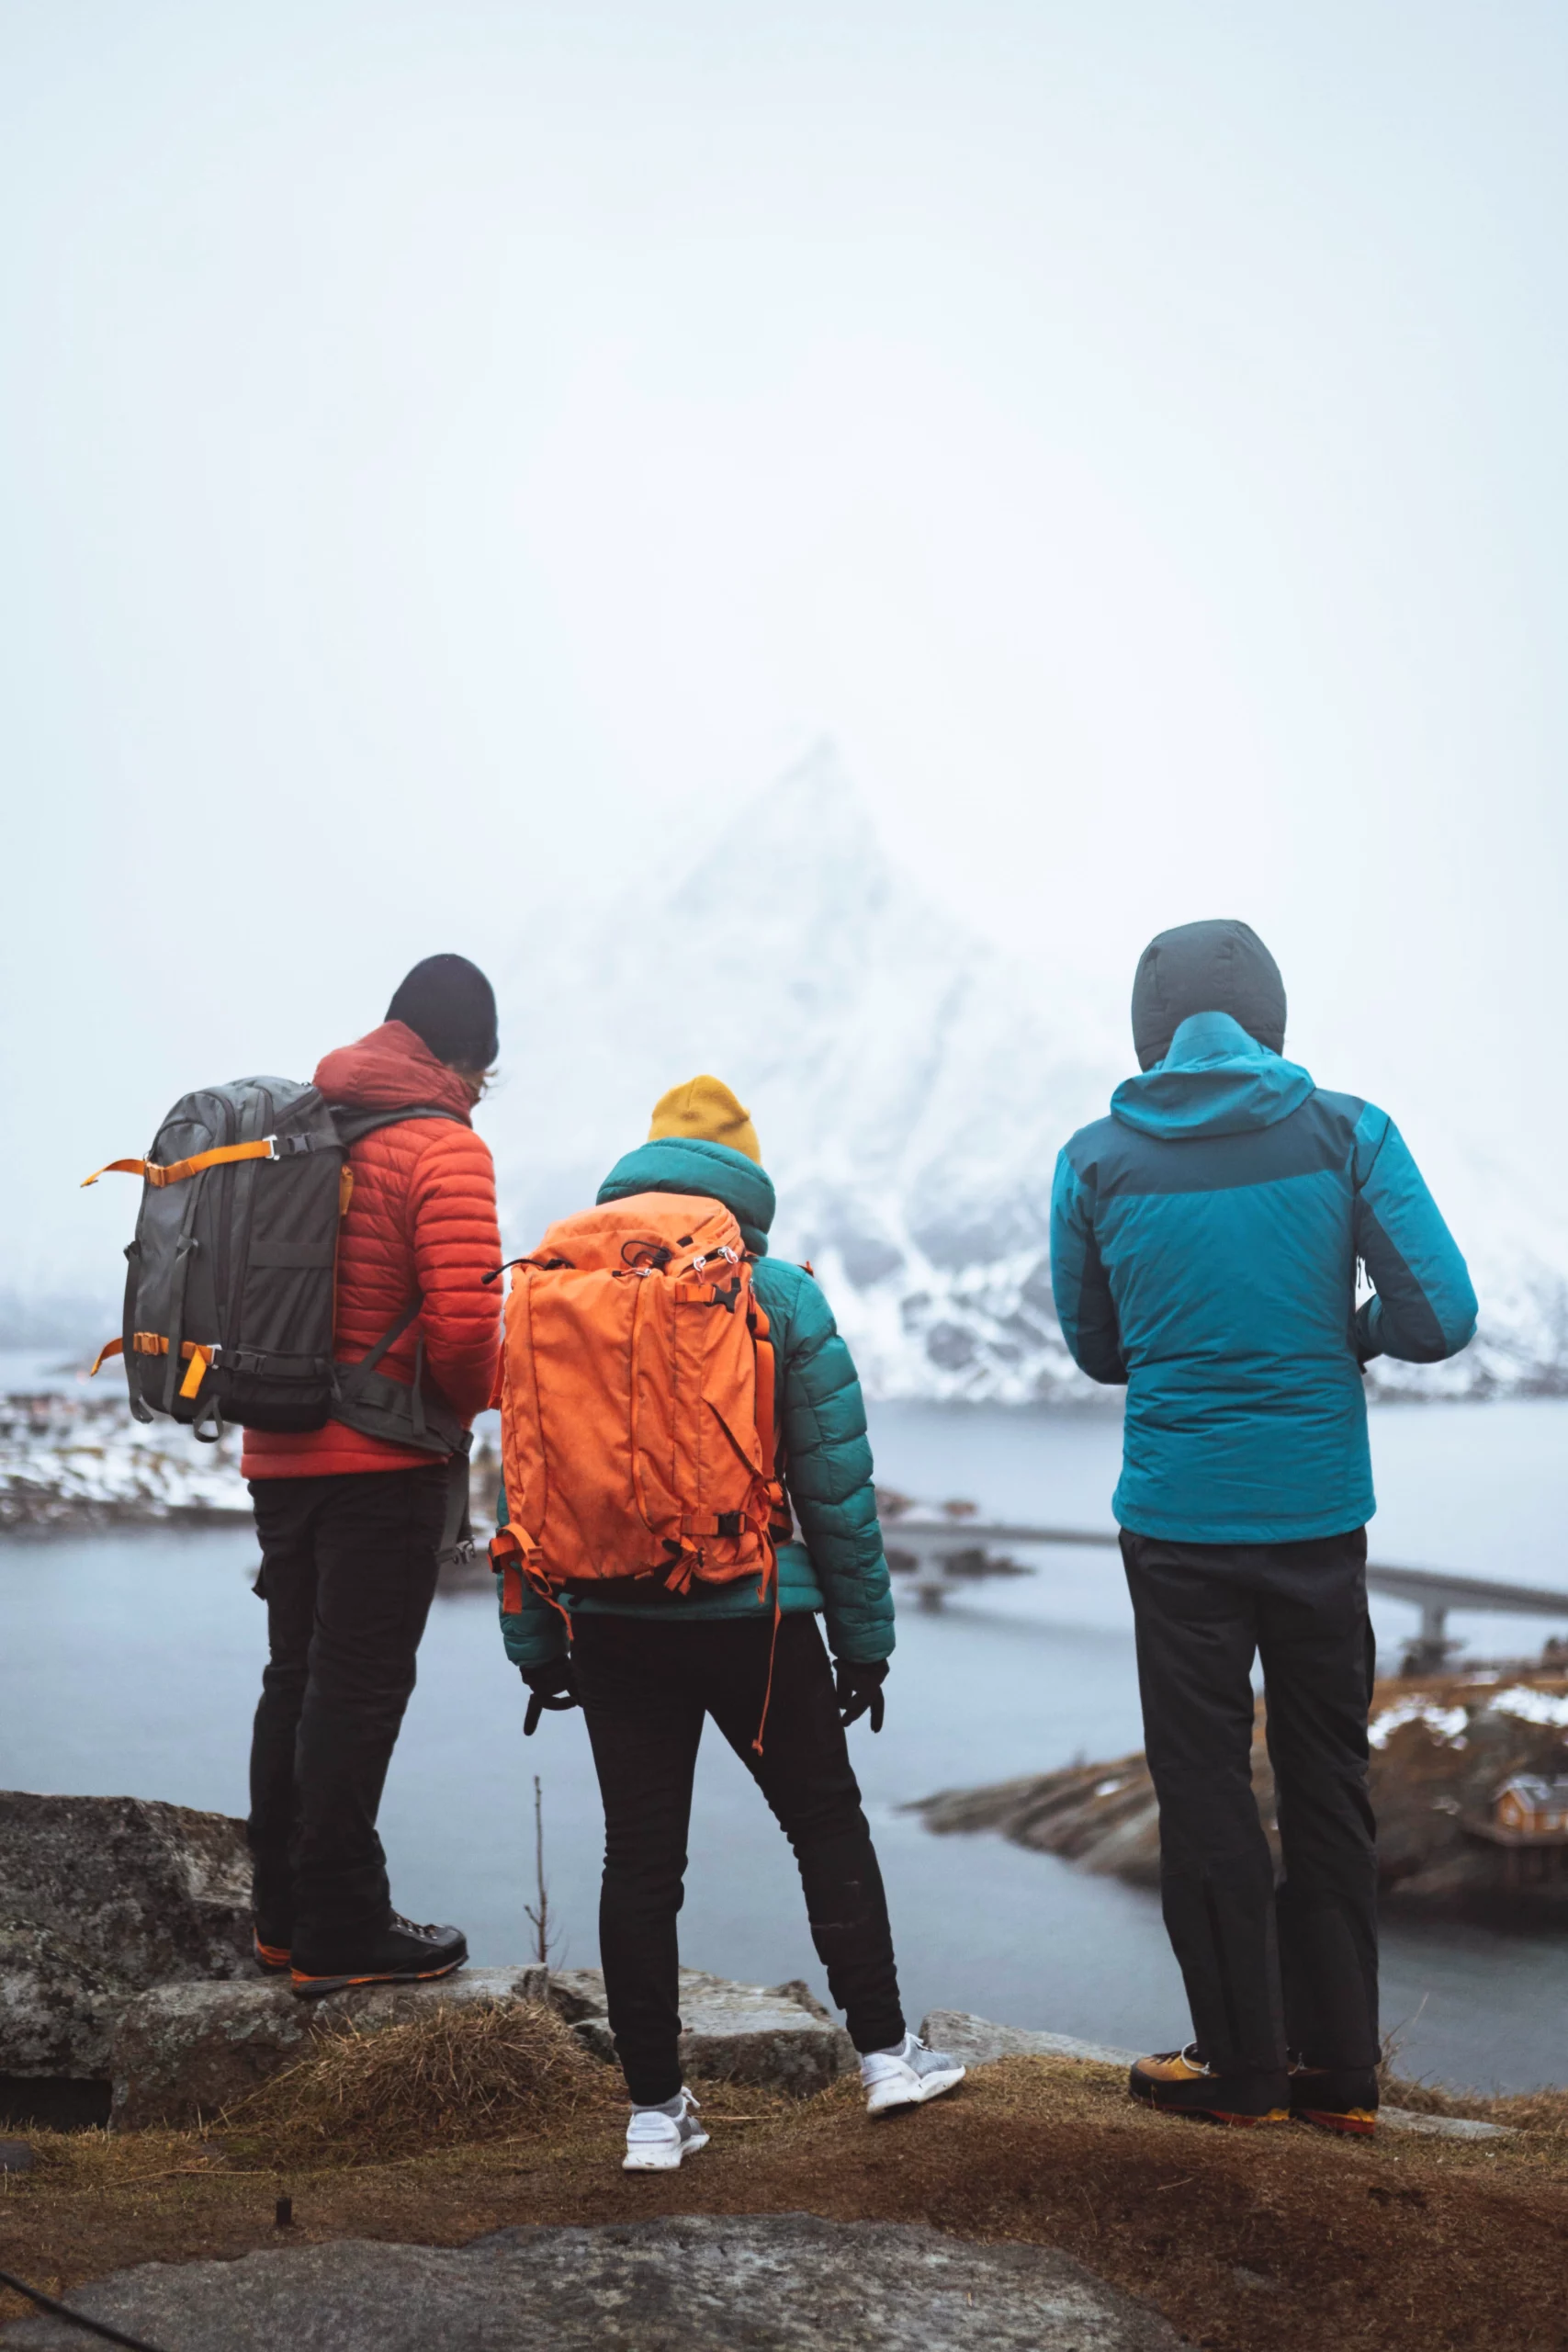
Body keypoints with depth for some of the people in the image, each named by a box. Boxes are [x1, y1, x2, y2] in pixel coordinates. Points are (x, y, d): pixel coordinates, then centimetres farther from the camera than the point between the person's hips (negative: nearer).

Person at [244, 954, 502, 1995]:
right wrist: (470, 1401, -1)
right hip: (385, 1460, -7)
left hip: (279, 1451, 7)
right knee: (359, 1687, -1)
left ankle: (284, 1913, 25)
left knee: (298, 1677, 16)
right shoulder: (445, 1147, -12)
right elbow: (465, 1322, -20)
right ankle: (341, 1933, 7)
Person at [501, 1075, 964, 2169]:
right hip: (754, 1617, -2)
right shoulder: (785, 1297, -3)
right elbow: (839, 1484, -3)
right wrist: (865, 1637, 5)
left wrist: (537, 1648, 11)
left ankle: (656, 2105, 13)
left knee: (639, 1856, 8)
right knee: (828, 1823, 15)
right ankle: (885, 2050, 21)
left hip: (612, 1624, 2)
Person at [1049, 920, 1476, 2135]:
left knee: (1206, 1792, 10)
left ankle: (1242, 2064, 17)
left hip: (1178, 1521, -1)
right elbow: (1441, 1316, -9)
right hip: (1320, 1516, 1)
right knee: (1327, 1787, 13)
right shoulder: (1347, 1134, -5)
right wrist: (1345, 1339, 9)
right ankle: (1339, 2068, 20)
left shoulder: (1097, 1161, -3)